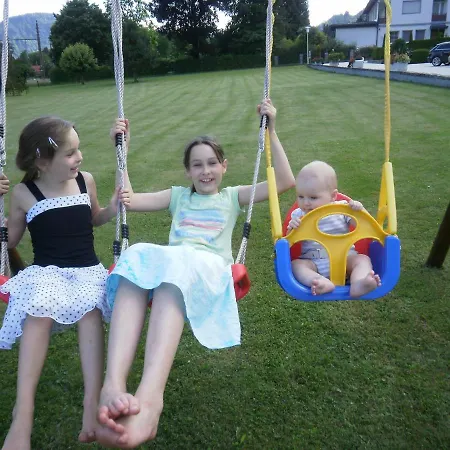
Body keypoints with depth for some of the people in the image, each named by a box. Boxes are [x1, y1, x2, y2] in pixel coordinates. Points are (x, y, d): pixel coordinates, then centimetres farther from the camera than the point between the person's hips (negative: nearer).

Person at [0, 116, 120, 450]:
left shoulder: (86, 181, 4)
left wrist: (112, 209, 3)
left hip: (87, 269, 1)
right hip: (45, 272, -1)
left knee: (91, 308, -31)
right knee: (38, 313, -32)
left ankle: (92, 402, -35)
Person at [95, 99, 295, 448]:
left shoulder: (233, 196, 27)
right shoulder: (179, 196, 33)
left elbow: (286, 181, 16)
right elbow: (128, 200, 24)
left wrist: (271, 129, 11)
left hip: (208, 268, -2)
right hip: (171, 262, 2)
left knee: (177, 265, -40)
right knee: (137, 256, -35)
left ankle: (149, 398, -59)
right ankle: (113, 384, -53)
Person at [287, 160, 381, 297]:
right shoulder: (298, 215, 6)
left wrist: (360, 211, -18)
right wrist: (291, 229, -18)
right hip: (313, 262, 0)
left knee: (363, 259, -24)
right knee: (296, 264, -26)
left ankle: (358, 284, -55)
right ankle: (322, 282, -53)